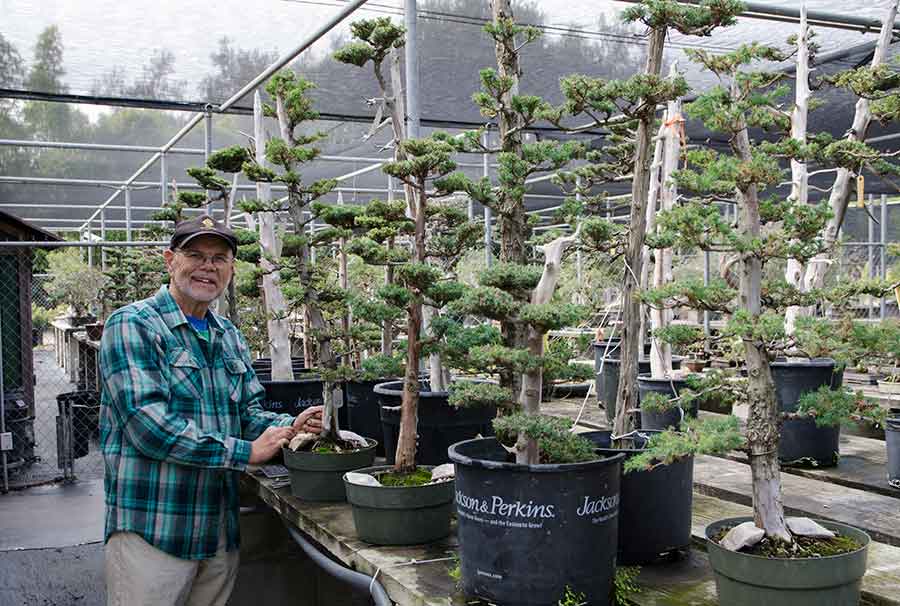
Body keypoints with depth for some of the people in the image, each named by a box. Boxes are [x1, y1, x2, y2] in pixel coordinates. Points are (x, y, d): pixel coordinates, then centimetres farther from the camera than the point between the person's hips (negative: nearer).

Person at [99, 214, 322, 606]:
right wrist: (244, 451, -19)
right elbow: (148, 425, -20)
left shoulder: (230, 337, 14)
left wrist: (290, 426, -8)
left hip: (221, 530, 7)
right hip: (152, 530, -7)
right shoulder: (132, 325, -9)